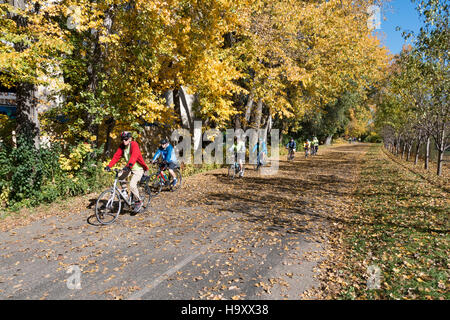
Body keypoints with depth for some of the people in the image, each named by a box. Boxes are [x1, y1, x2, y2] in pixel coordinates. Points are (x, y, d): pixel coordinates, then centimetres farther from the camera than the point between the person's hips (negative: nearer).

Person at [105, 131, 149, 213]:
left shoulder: (134, 144, -18)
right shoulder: (122, 146, 2)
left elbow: (134, 156, -35)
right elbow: (116, 156, -8)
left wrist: (129, 165, -51)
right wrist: (109, 165, -22)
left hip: (138, 168, -7)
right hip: (129, 168, 7)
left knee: (132, 185, -20)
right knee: (119, 177, -13)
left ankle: (138, 202, 1)